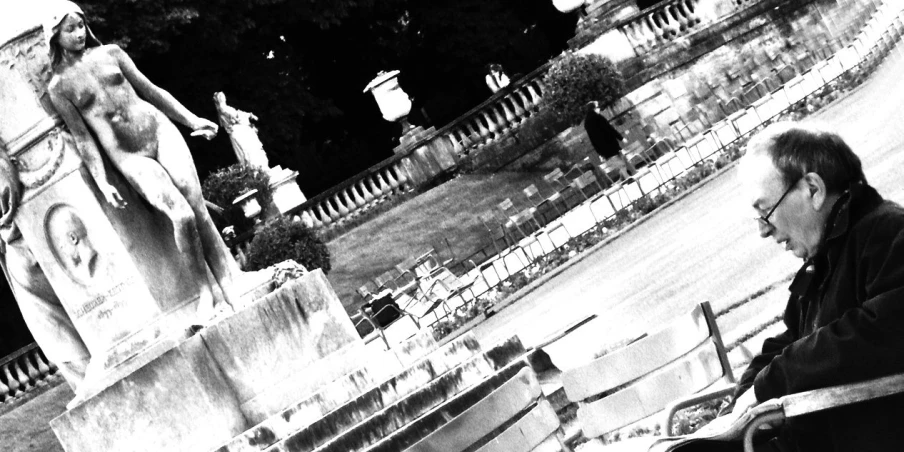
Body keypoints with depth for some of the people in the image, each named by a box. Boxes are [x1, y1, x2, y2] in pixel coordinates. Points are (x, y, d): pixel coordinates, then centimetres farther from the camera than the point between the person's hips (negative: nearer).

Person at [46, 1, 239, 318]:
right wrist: (102, 182, -7)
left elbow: (150, 90, 15)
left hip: (159, 131, 3)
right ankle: (204, 291, -10)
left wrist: (192, 119, 11)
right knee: (181, 215, -22)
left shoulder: (110, 53, 11)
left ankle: (229, 286, -9)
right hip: (129, 157, -3)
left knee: (198, 209, -13)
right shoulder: (59, 86, 2)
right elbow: (82, 137, 0)